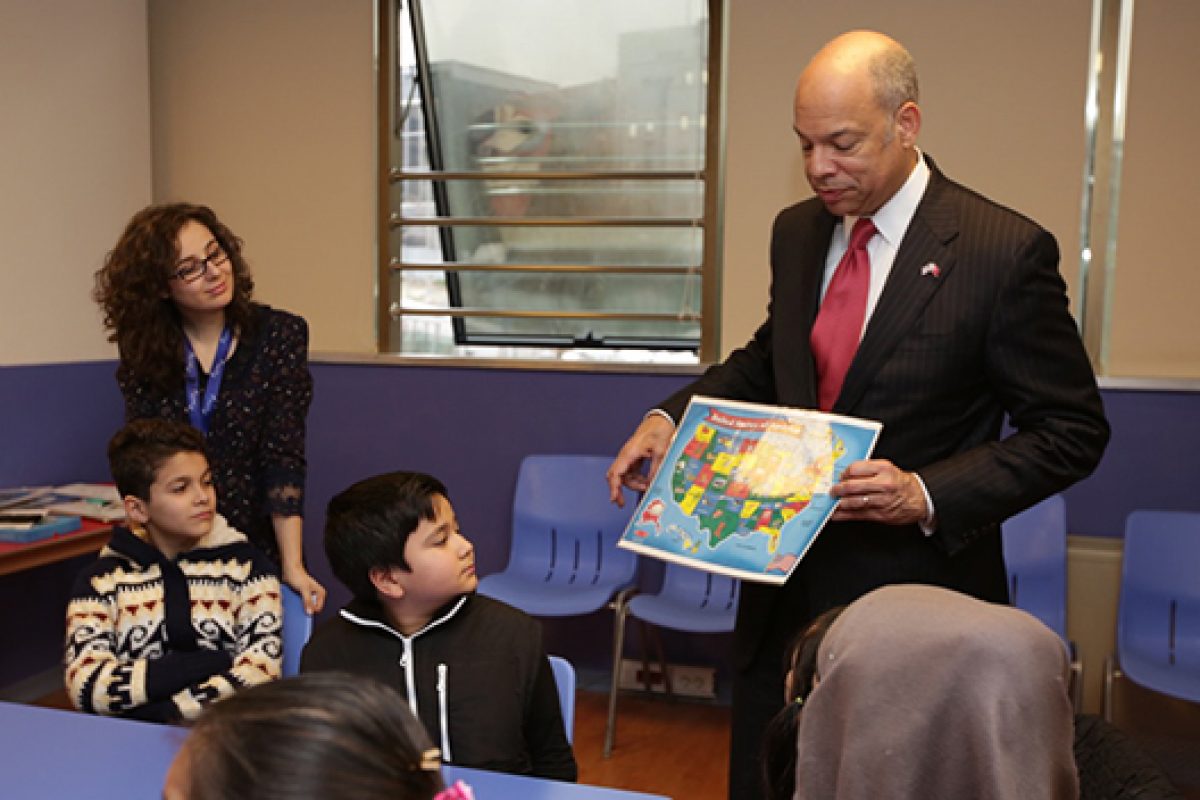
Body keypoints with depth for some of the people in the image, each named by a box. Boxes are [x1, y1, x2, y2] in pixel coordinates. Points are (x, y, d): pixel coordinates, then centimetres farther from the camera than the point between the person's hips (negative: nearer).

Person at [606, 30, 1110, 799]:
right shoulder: (797, 232, 3)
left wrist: (928, 495, -24)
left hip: (912, 602, -5)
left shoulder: (1006, 251, -15)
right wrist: (671, 417, -1)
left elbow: (1072, 431, -10)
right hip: (784, 592, 6)